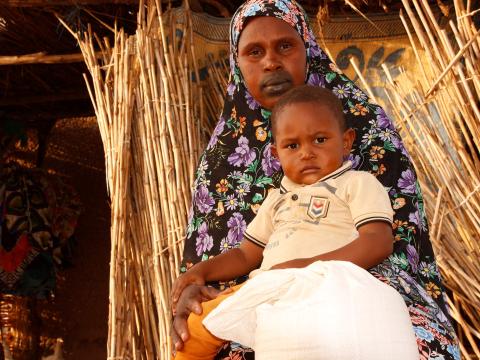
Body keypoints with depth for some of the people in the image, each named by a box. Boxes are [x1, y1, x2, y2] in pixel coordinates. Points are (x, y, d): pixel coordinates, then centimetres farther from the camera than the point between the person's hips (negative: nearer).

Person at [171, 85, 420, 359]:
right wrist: (202, 270, 11)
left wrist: (307, 265, -20)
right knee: (196, 325, -2)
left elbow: (379, 243, -8)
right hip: (267, 291, 7)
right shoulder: (278, 198, 30)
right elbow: (247, 254, 32)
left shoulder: (358, 183, 9)